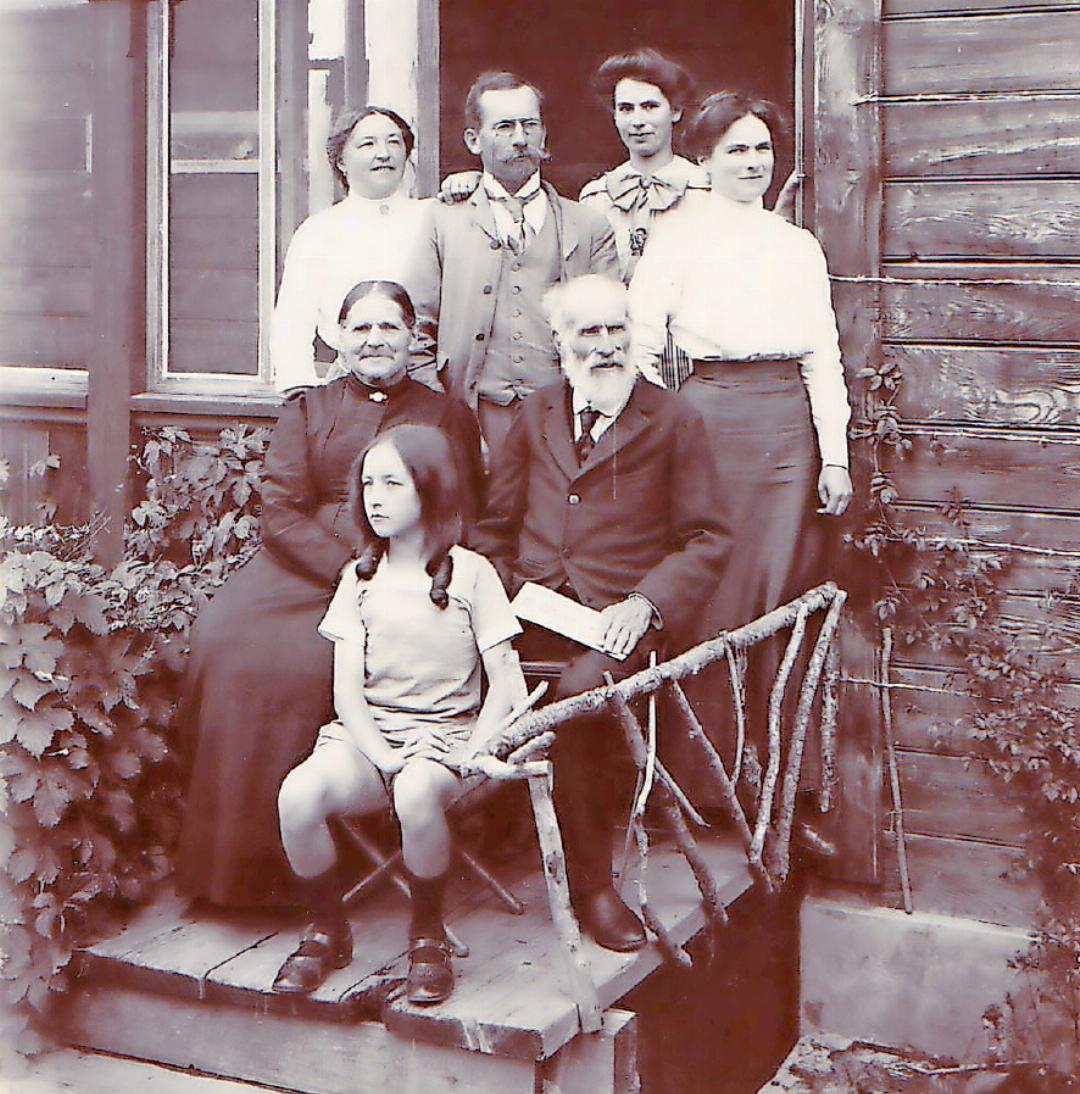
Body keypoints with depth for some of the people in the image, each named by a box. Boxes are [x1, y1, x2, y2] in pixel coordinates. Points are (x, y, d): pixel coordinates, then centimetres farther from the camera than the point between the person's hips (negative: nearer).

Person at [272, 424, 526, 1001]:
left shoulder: (470, 573, 4)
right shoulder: (359, 576, 12)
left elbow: (504, 679, -1)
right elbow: (347, 686, 3)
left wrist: (474, 753, -18)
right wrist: (381, 755, -15)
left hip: (445, 733, -3)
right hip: (367, 732, 3)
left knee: (417, 795, -39)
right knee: (299, 794, -30)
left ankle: (428, 936, -12)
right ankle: (326, 931, -3)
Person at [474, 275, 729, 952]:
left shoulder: (674, 423, 7)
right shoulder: (536, 417, 19)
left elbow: (706, 540, 4)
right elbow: (496, 525, 23)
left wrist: (645, 602, -12)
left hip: (615, 619, -4)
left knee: (581, 689, -34)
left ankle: (593, 885, -17)